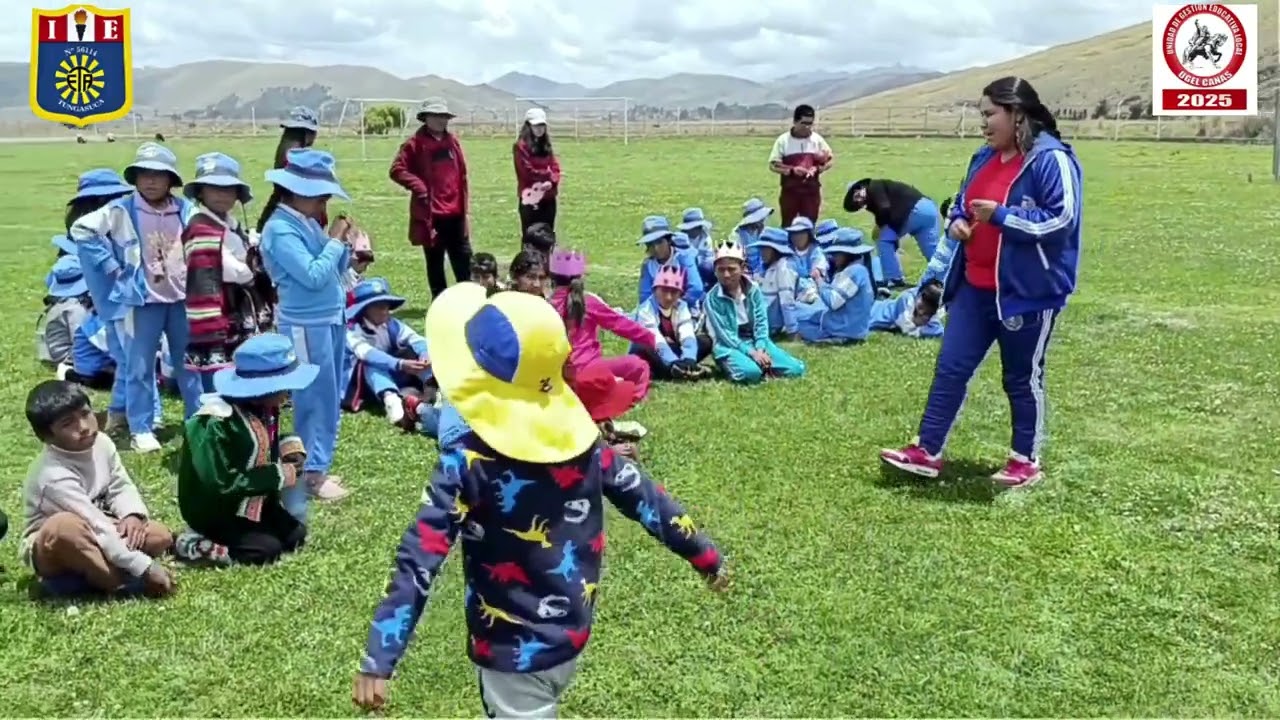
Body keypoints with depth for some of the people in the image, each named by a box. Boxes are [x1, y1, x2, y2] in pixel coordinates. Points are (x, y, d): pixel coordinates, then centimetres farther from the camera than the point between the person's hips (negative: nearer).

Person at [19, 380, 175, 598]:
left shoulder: (101, 442, -10)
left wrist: (133, 515, -21)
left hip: (96, 532, 7)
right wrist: (145, 567, -33)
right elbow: (97, 528, -33)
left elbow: (122, 487, 2)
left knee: (161, 536, -10)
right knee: (67, 526, -40)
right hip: (49, 548, -7)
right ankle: (123, 584, -24)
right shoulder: (54, 476, -31)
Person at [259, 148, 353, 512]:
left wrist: (344, 246, -3)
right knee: (317, 399, -1)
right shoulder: (280, 230, -17)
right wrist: (335, 242, -13)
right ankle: (313, 473, 11)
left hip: (331, 318, 9)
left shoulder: (308, 224, 9)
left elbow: (334, 269, 14)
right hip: (307, 325, -9)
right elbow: (314, 276, -23)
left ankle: (318, 466, 26)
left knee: (330, 398, 15)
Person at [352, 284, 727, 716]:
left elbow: (418, 563, -24)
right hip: (571, 637, 6)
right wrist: (704, 554, 15)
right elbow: (644, 497, 2)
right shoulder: (582, 441, -8)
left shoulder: (467, 466, -22)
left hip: (513, 653, -6)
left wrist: (378, 660, -22)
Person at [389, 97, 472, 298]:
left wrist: (465, 204, 10)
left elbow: (462, 174, 13)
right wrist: (419, 187, -16)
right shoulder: (416, 143, -5)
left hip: (455, 212, 5)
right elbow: (397, 170, -9)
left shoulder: (452, 141, 11)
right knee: (435, 260, 5)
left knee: (463, 257, 9)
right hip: (431, 213, -5)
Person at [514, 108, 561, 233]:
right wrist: (547, 175, -6)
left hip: (548, 197, 7)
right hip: (530, 197, -6)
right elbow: (527, 171, -13)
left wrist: (551, 181, -12)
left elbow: (555, 166, 8)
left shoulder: (547, 145, 15)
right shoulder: (521, 146, -7)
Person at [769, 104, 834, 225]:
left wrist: (817, 169, -10)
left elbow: (830, 159, 10)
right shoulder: (783, 140, -3)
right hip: (790, 190, -2)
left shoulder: (817, 139, 3)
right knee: (788, 226, 4)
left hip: (811, 191, 2)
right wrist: (792, 170, -19)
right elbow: (773, 165, -3)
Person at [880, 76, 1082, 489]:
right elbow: (963, 201, 23)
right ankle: (926, 452, 14)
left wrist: (1001, 216, -22)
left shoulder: (1052, 160, -15)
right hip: (975, 288, 8)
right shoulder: (985, 157, 10)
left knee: (1022, 378, 8)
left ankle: (1026, 461, 25)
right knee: (950, 367, 6)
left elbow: (1062, 221, -22)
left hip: (1027, 292, -7)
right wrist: (957, 221, 0)